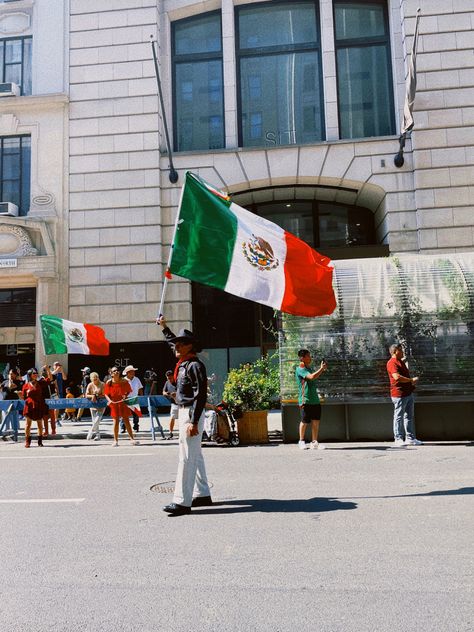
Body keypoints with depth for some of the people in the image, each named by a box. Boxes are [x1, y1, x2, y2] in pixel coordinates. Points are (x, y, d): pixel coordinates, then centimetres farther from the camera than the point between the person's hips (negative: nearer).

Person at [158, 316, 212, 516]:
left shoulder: (195, 366, -16)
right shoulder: (184, 363, 12)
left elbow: (201, 395, -21)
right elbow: (174, 342, 33)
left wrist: (194, 422, -25)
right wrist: (164, 326, 41)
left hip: (191, 413, -10)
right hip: (183, 412, 10)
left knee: (186, 457, -10)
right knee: (195, 456, 15)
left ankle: (182, 501, -9)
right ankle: (202, 495, 24)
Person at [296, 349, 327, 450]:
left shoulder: (310, 368, 14)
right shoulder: (300, 369, -13)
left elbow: (317, 376, 31)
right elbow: (312, 377, -26)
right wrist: (321, 368, -18)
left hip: (315, 399, 7)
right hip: (305, 400, -7)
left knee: (316, 421, 4)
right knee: (304, 422, 4)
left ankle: (314, 443, 10)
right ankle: (301, 441, 21)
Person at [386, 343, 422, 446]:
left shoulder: (401, 362, 20)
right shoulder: (392, 363, -12)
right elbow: (397, 377, -25)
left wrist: (412, 382, 15)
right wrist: (411, 380, -14)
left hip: (408, 393, 10)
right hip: (399, 394, -10)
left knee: (409, 417, 12)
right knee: (399, 417, -3)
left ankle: (410, 438, 18)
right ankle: (398, 439, 3)